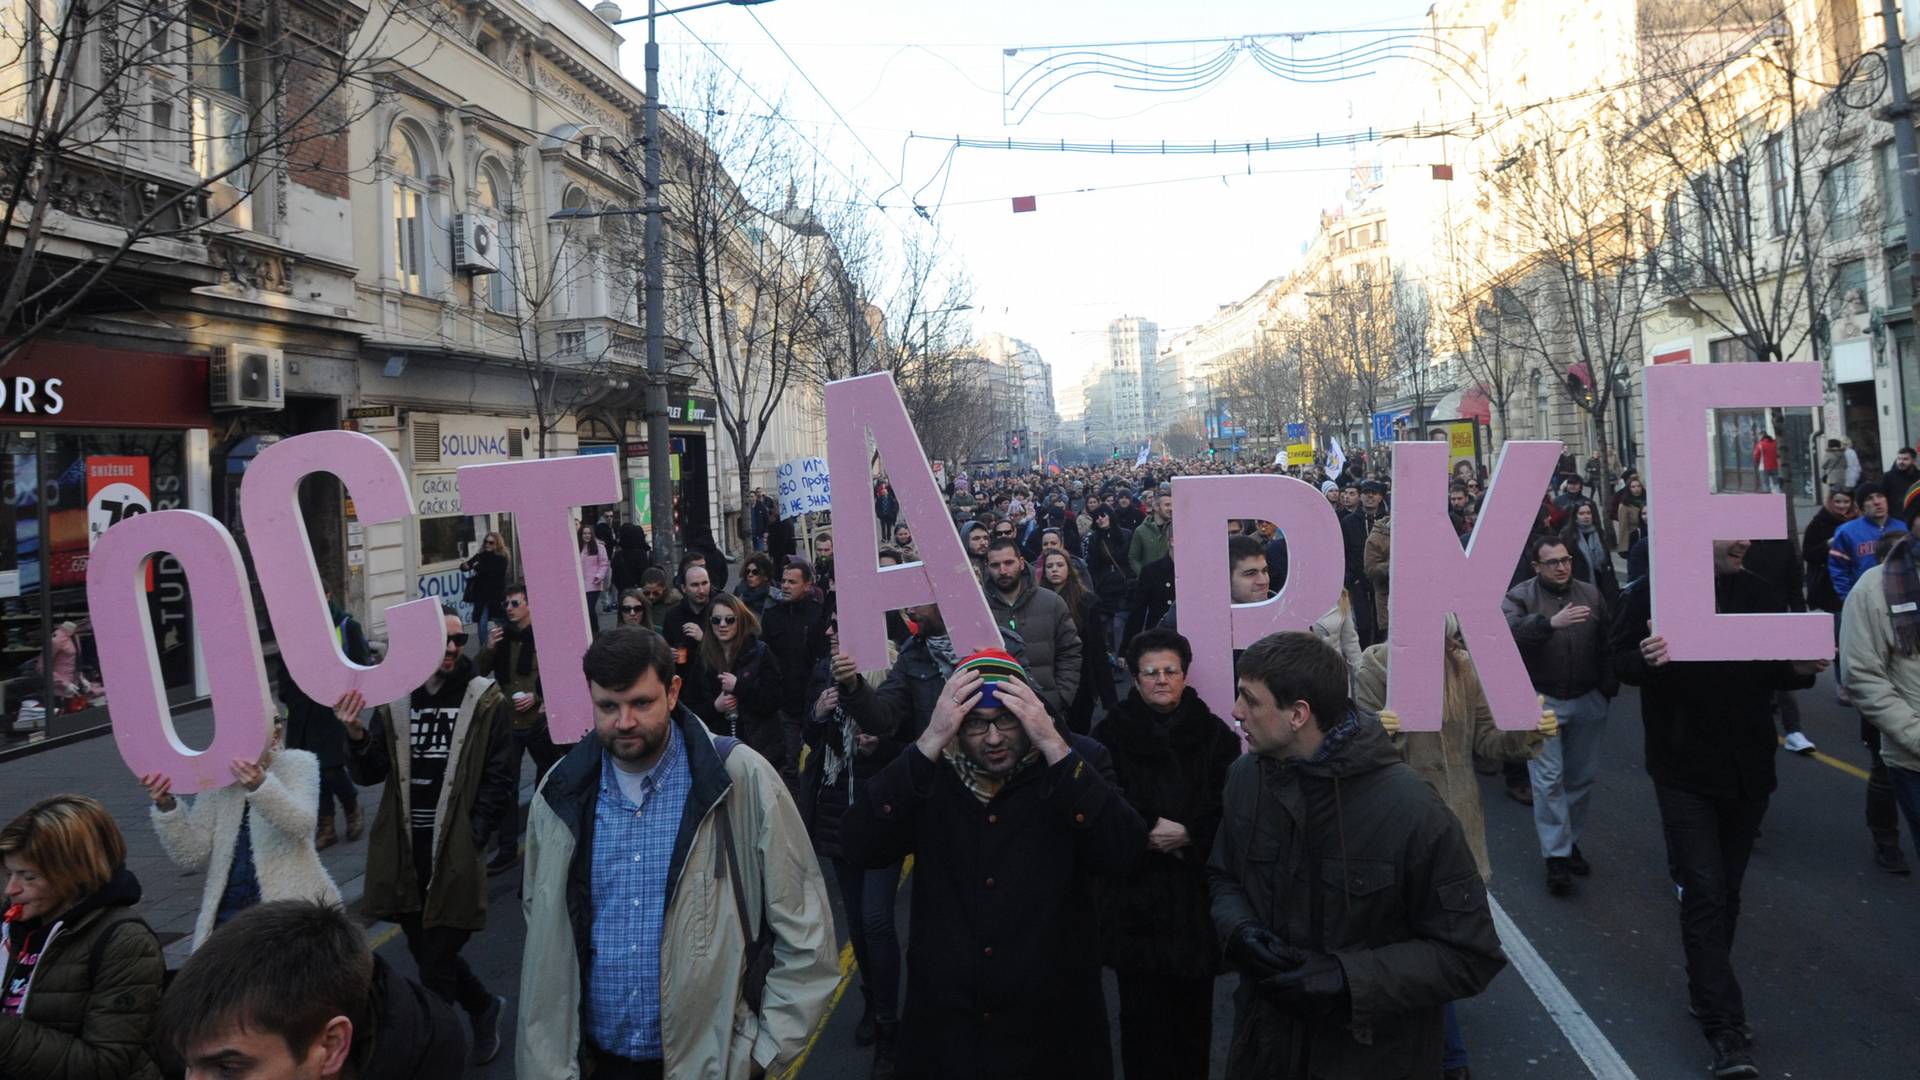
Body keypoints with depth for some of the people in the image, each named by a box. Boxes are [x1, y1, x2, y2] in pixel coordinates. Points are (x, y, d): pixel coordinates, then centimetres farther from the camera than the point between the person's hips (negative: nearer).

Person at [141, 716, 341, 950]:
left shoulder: (297, 764, 1)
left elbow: (300, 824, -18)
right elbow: (191, 856, 3)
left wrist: (259, 786, -35)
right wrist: (166, 807, -12)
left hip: (291, 908, -3)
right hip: (228, 911, 3)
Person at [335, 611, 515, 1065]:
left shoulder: (485, 702, -5)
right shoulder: (393, 699, 5)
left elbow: (501, 778, -5)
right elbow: (371, 773, 4)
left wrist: (473, 835, -12)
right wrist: (357, 734, -14)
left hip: (455, 854, -4)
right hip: (405, 852, 4)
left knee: (435, 965, -3)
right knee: (427, 952, 17)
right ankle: (483, 1007, 42)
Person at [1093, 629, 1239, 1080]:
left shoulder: (1215, 734, 4)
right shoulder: (1111, 734, 1)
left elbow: (1229, 810, -1)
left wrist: (1188, 833, -14)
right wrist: (1149, 830, -15)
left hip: (1196, 892, 1)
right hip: (1134, 894, -1)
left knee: (1192, 1005, 6)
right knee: (1142, 1009, 1)